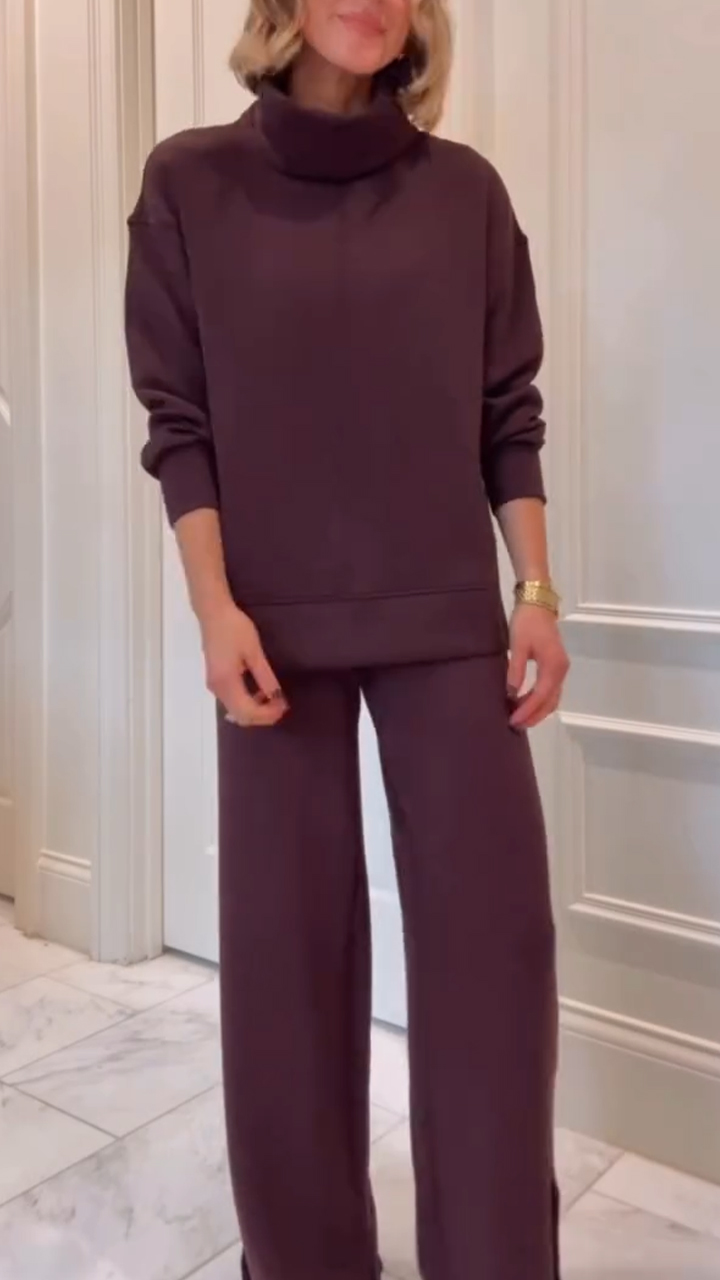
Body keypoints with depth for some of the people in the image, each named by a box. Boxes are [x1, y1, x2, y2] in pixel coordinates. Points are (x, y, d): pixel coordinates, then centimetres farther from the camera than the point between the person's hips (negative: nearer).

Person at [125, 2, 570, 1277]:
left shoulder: (464, 190, 8)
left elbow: (509, 413, 8)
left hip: (449, 617, 2)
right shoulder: (192, 183, 5)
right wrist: (216, 606, -9)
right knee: (288, 938, 6)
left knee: (495, 932, 1)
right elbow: (180, 422, 1)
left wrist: (537, 589, 1)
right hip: (279, 624, -1)